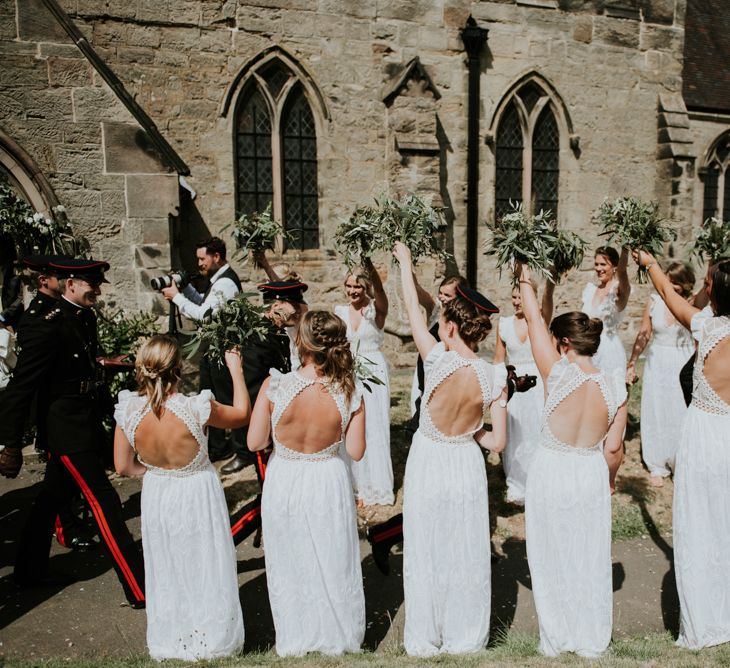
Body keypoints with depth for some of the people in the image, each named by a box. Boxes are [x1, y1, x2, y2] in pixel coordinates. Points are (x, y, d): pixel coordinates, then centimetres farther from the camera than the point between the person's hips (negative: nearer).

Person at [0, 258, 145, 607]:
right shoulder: (47, 326, -20)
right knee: (103, 502, -7)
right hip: (67, 428, -9)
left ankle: (30, 570, 41)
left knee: (52, 497, 22)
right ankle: (140, 590, -1)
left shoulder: (86, 317, 5)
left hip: (84, 423, 9)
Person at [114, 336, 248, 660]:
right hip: (197, 497, -3)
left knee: (166, 572, 24)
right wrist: (236, 370, 0)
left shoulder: (128, 410, -19)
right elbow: (242, 414, -9)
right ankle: (212, 642, 35)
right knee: (204, 570, 18)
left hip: (157, 496, 4)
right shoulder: (195, 408, -29)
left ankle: (167, 644, 44)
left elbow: (123, 466, -6)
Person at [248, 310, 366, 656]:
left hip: (284, 484, 0)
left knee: (289, 566, 23)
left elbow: (255, 442, -14)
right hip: (329, 485, 1)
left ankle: (294, 640, 43)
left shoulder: (274, 387, -23)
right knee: (332, 565, 23)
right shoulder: (350, 394, -19)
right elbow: (356, 451, -12)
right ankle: (337, 638, 43)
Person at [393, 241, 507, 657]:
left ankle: (426, 639, 29)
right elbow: (499, 441, -10)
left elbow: (413, 309, -7)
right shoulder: (493, 377, -14)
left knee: (425, 554, 14)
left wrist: (405, 262, 6)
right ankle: (465, 637, 33)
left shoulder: (438, 361, -21)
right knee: (466, 555, 17)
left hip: (428, 464, -2)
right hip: (467, 467, 2)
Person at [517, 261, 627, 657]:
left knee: (551, 558, 14)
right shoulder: (615, 388, -12)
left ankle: (554, 640, 31)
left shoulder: (557, 373, -20)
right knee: (590, 559, 19)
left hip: (550, 474, -3)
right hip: (591, 476, 3)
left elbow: (533, 320, -10)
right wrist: (610, 478, 14)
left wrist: (524, 279, 3)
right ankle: (591, 642, 35)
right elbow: (613, 448, -6)